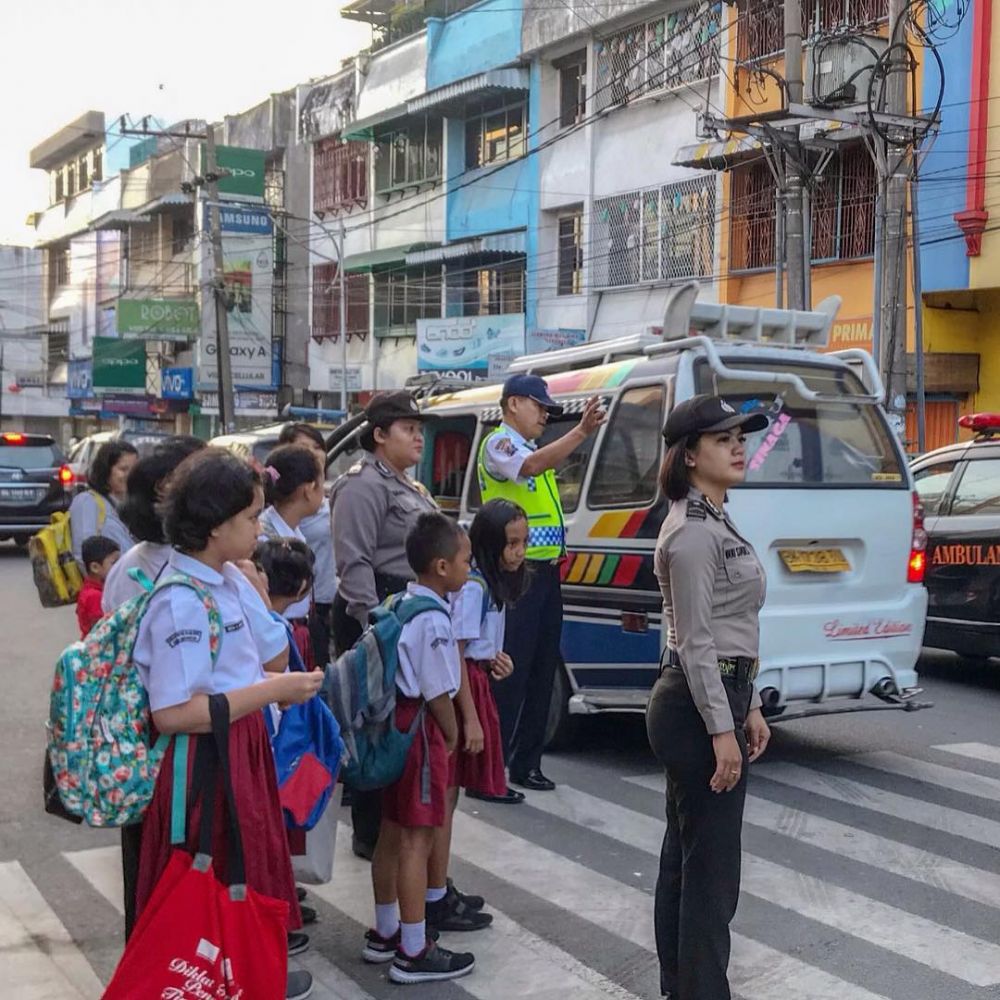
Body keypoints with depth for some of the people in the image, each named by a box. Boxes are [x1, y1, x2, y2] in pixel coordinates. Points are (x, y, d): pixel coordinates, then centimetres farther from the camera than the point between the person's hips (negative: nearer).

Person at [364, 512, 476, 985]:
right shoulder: (435, 621, -19)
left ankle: (384, 933, 30)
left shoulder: (399, 606, 9)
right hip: (421, 730, -10)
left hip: (396, 722, 10)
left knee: (392, 832, 17)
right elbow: (439, 694, -16)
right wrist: (452, 735, 0)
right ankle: (413, 953, 5)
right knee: (418, 838, -3)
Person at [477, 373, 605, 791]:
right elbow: (531, 466, -28)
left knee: (541, 673, 11)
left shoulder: (534, 448, 21)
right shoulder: (498, 444, -6)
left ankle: (526, 763, 19)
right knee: (510, 672, -8)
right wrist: (581, 431, -35)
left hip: (546, 573, 9)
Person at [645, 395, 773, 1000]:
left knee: (686, 852, 16)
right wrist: (722, 730, -20)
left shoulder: (715, 523, 15)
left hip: (716, 698, 10)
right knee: (711, 864, -3)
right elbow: (696, 641, -20)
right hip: (698, 707, -10)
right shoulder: (693, 532, -16)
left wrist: (749, 707, 19)